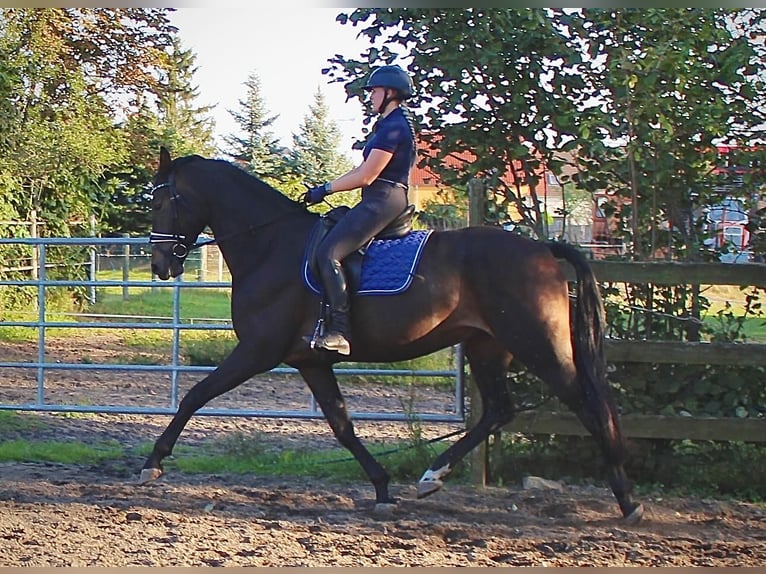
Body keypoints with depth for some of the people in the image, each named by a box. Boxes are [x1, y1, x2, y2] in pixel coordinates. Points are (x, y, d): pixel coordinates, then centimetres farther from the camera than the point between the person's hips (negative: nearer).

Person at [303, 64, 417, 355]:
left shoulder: (394, 127, -14)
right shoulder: (389, 125, 20)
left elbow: (365, 176, -17)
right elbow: (364, 170, 23)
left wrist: (326, 189, -9)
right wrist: (327, 188, 16)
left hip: (383, 200, -11)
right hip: (381, 201, 11)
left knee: (328, 252, -21)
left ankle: (339, 332, -27)